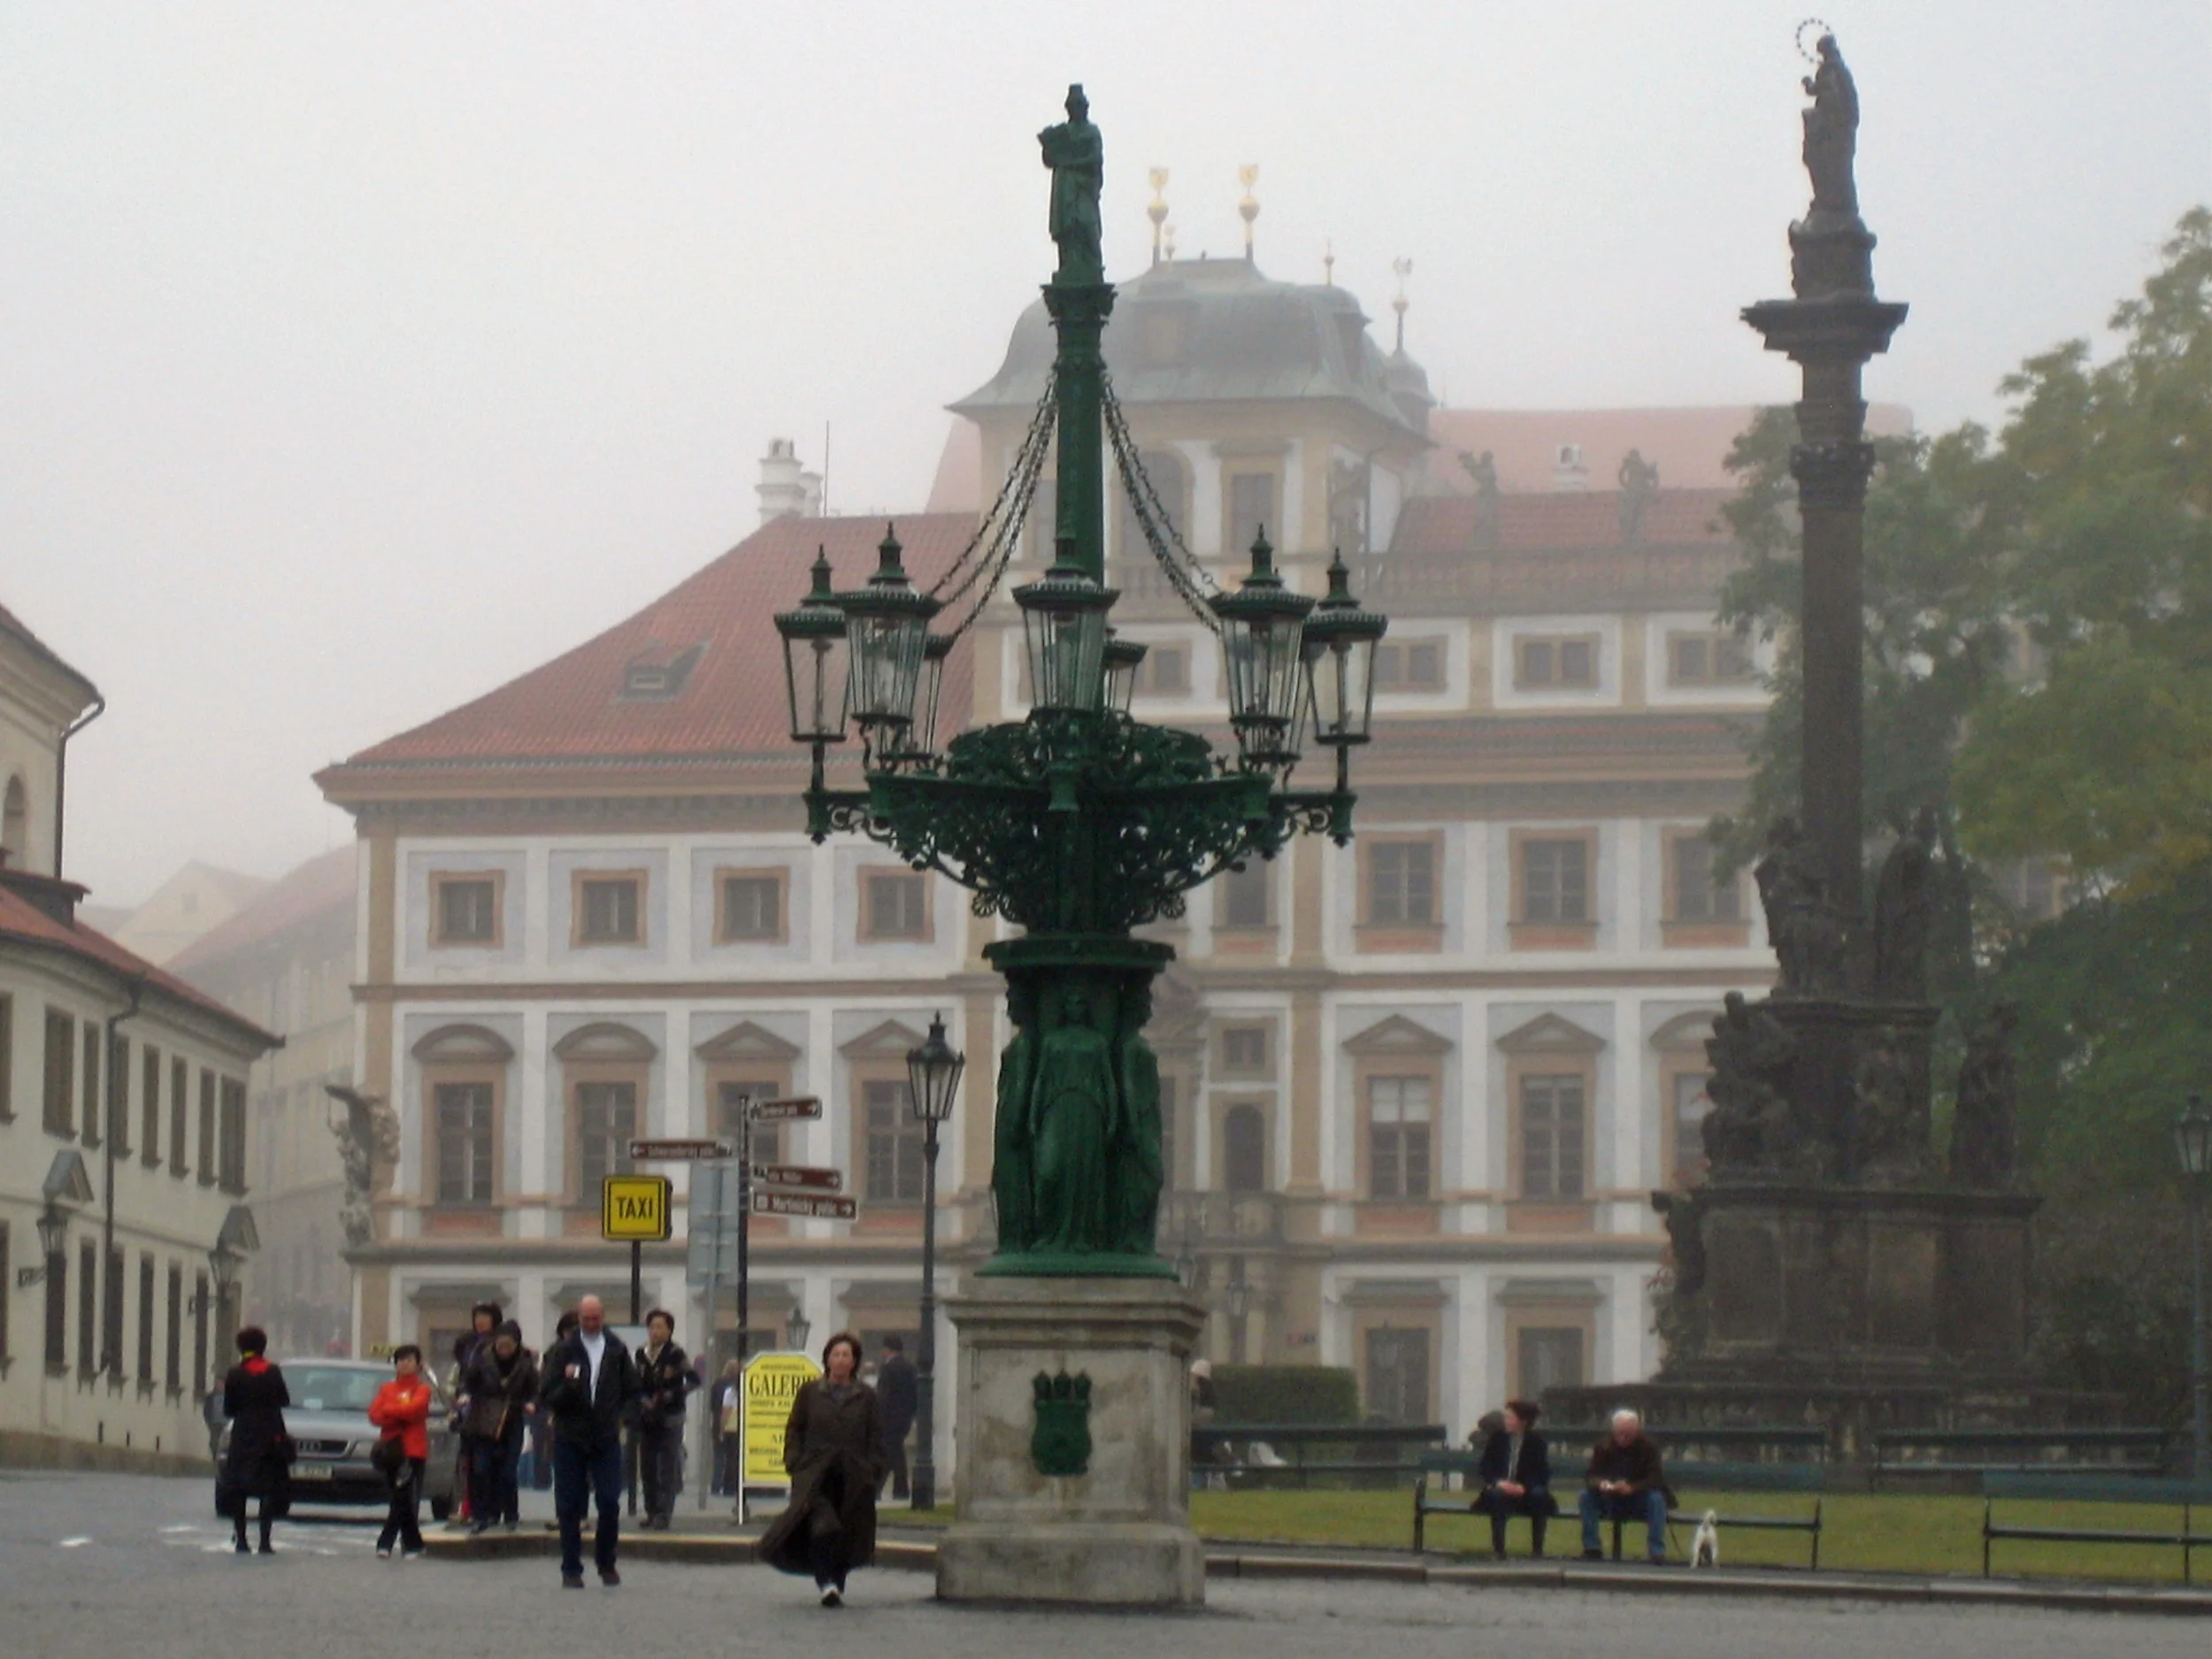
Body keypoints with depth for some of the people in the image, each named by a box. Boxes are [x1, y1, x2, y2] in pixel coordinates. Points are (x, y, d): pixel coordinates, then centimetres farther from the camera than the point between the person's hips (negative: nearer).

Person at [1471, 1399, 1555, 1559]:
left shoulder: (1536, 1441, 0)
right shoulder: (1497, 1438, 3)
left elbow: (1543, 1474, -3)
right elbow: (1483, 1470, 3)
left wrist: (1524, 1487, -20)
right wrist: (1498, 1483, -18)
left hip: (1525, 1491, 0)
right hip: (1500, 1487, 0)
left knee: (1540, 1495, -32)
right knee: (1496, 1495, -35)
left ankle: (1537, 1548, -22)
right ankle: (1498, 1548, -30)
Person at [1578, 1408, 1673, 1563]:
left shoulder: (1648, 1447, -13)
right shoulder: (1603, 1446, -7)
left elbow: (1655, 1480, -22)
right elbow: (1590, 1477, -12)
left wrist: (1632, 1488, -40)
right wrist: (1600, 1484, -37)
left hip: (1639, 1501, -2)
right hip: (1610, 1502, 2)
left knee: (1657, 1498, -33)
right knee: (1586, 1495, -23)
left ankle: (1657, 1552, -31)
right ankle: (1592, 1548, -18)